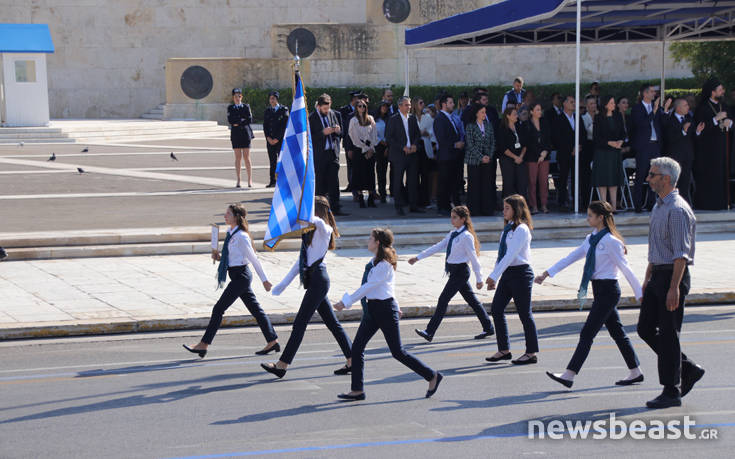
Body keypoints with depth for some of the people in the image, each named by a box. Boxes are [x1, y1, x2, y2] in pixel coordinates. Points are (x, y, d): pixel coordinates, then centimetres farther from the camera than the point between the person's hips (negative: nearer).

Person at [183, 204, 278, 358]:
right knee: (255, 309, 12)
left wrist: (264, 280, -8)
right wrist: (218, 257, 2)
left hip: (240, 276, -9)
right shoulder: (231, 234, 10)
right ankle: (272, 341, 17)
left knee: (218, 309, -7)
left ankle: (204, 345, -3)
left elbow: (253, 259, -13)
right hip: (238, 276, 9)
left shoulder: (241, 237, -17)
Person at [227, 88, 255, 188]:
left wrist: (238, 122, -8)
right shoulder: (230, 108, 9)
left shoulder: (246, 107, 7)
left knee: (247, 157, -3)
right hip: (235, 134, 1)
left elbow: (250, 120, -4)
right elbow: (230, 120, -5)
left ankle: (250, 180, -1)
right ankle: (238, 181, 5)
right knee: (238, 158, 2)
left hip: (245, 134, -1)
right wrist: (242, 120, -9)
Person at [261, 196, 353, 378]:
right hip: (313, 280, 10)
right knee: (332, 323, 11)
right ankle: (352, 361, 15)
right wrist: (284, 283, 21)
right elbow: (301, 261, 22)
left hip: (318, 279, -10)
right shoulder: (309, 232, 19)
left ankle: (282, 365, -7)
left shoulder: (324, 230, -8)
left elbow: (318, 221, -37)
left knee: (300, 323, -8)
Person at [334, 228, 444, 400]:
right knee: (357, 347, 2)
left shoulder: (384, 265, -18)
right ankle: (357, 390, 6)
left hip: (384, 309, -9)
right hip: (372, 309, 9)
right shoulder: (375, 261, 11)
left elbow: (368, 287, -20)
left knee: (397, 352, -2)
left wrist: (346, 302, -18)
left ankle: (433, 376, 11)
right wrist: (395, 307, 29)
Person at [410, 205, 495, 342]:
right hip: (455, 272, 9)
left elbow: (474, 258, -13)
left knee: (443, 300, -10)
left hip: (460, 271, -9)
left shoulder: (466, 237, -14)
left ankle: (429, 332, -9)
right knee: (472, 300, 14)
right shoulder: (452, 234, 11)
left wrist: (479, 279, -11)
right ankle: (488, 328, 22)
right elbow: (437, 247, 13)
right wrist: (418, 257, 9)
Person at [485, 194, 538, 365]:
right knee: (496, 309, 5)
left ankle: (531, 353, 9)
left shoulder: (521, 229, -14)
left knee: (524, 313, -1)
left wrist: (494, 276, -23)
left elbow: (511, 255, -21)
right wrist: (494, 277, 13)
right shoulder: (508, 228, 13)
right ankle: (504, 350, 13)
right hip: (507, 274, 9)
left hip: (520, 273, -9)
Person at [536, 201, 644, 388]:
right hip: (600, 290, 9)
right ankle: (635, 372, 22)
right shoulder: (591, 239, 11)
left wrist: (639, 294, -10)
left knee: (587, 333, -9)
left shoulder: (610, 241, -14)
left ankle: (569, 375, -9)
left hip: (608, 290, -9)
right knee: (617, 332, 14)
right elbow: (570, 258, 13)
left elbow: (625, 268, -13)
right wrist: (546, 274, 9)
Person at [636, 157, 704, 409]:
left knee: (668, 334, -4)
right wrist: (648, 278, 22)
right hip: (657, 275, 10)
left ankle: (672, 392, 5)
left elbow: (681, 254, -20)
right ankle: (688, 369, 21)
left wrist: (674, 288, -24)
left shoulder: (677, 210, -16)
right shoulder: (659, 206, 15)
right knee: (646, 329, 10)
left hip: (673, 275, -10)